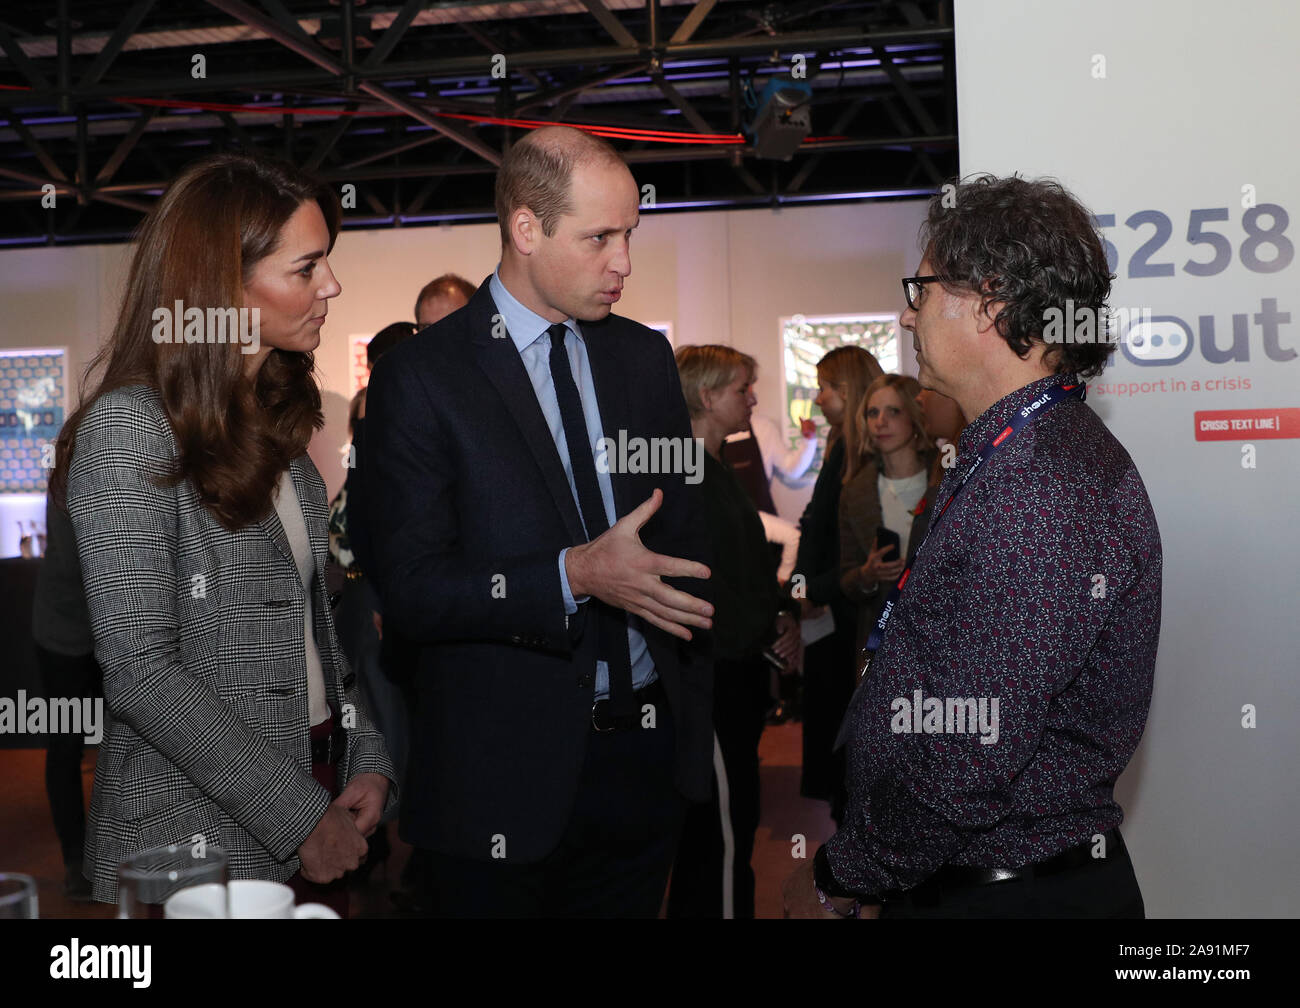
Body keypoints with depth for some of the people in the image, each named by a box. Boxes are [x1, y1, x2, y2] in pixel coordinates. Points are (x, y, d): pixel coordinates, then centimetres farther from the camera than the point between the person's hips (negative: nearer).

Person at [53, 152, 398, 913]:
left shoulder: (276, 419, 9)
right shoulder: (131, 428, -15)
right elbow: (142, 674, -19)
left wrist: (369, 761, -2)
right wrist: (299, 820, -18)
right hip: (199, 844, -7)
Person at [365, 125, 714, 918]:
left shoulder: (646, 357, 8)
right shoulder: (421, 378, -9)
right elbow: (410, 590, -14)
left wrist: (696, 717, 5)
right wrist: (574, 576, -25)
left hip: (649, 752, 5)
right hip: (508, 771, -4)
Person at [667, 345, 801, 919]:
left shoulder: (715, 469, 17)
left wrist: (780, 617, 6)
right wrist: (769, 634, -10)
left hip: (739, 666, 10)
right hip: (713, 672, -10)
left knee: (715, 824, 16)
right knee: (725, 829, -4)